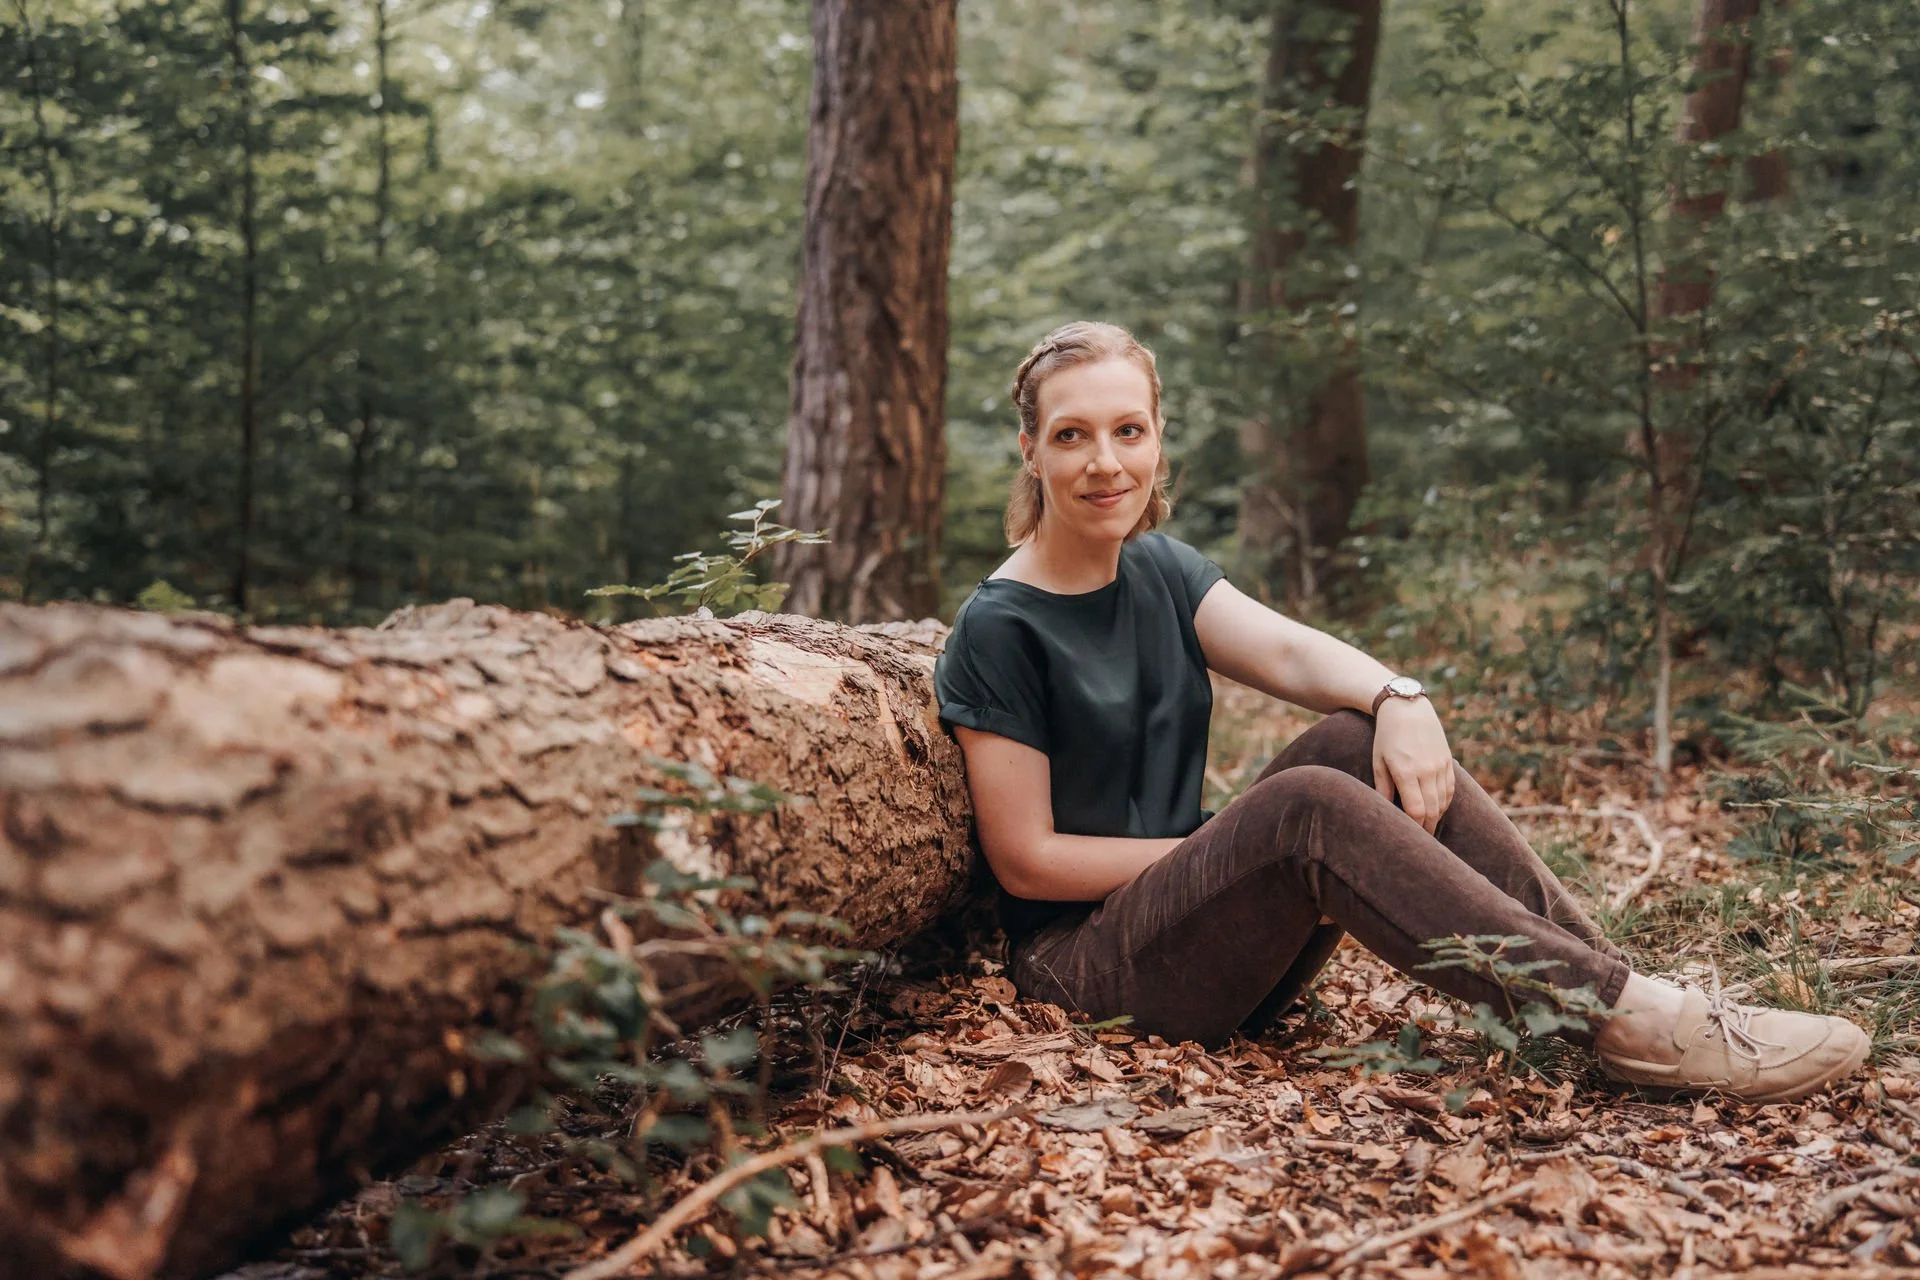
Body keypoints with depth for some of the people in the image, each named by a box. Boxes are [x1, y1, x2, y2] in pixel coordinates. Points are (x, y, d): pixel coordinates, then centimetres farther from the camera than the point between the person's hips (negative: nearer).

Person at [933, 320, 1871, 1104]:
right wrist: (1241, 847, -15)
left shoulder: (1157, 568, 10)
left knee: (1373, 743, -14)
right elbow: (1026, 858, -14)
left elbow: (1289, 649, -6)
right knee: (1306, 805, -30)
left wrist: (1398, 698, -27)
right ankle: (1626, 1021, -30)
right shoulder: (1000, 629, -13)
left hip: (1192, 930, 7)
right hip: (1081, 964, -7)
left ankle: (1607, 981, -18)